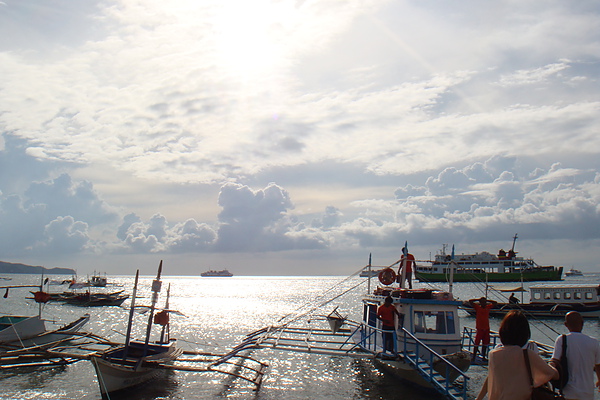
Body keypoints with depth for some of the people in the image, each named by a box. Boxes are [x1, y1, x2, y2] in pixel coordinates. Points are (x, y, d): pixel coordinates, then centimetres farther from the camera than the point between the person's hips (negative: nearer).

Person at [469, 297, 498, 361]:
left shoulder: (488, 307, 8)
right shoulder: (477, 307, -3)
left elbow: (495, 303, 18)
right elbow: (470, 301, -13)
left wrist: (487, 300, 6)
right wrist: (478, 300, -6)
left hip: (486, 328, 5)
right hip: (479, 328, -5)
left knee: (485, 344, 10)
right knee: (476, 344, -4)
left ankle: (483, 357, 19)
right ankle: (474, 357, 0)